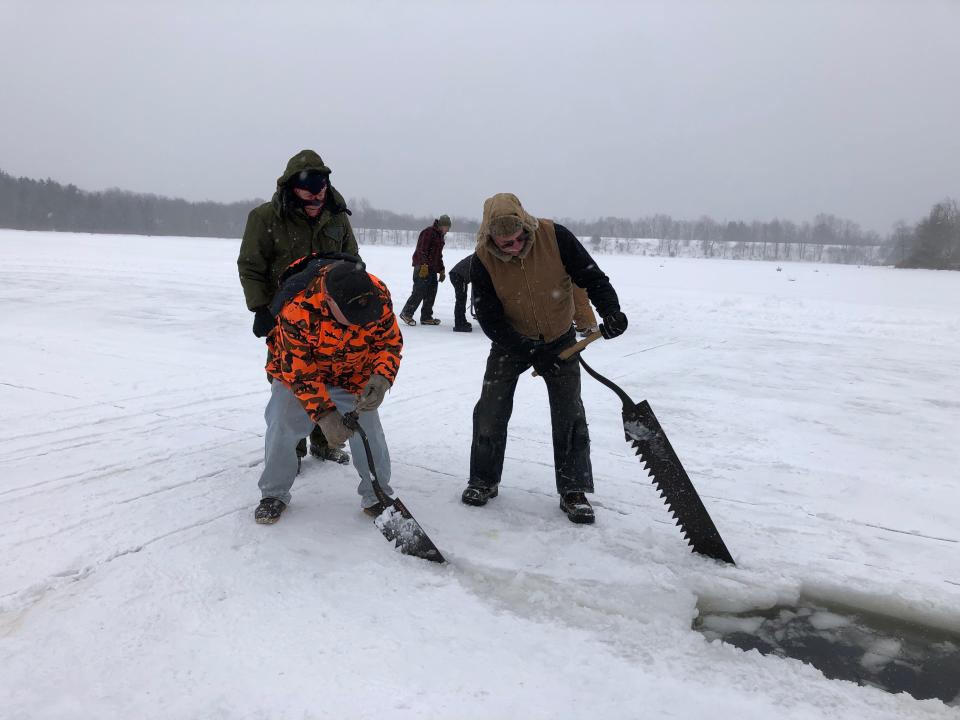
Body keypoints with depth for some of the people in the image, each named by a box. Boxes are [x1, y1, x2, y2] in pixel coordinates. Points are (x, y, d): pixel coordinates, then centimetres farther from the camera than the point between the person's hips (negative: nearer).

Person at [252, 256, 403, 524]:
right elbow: (297, 370, -29)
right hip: (295, 366, -1)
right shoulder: (297, 308, -38)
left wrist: (381, 378, -31)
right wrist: (324, 414, -35)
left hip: (353, 373, 2)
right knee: (282, 427, -8)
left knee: (368, 430, -7)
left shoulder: (378, 295, -29)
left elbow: (390, 340, -13)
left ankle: (376, 496, 15)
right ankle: (274, 493, 18)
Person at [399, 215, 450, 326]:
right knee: (419, 292, -10)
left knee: (431, 293, 6)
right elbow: (422, 250, -18)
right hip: (422, 268, -9)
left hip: (432, 269, 9)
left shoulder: (440, 236, 21)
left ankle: (426, 317, 11)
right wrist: (424, 265, -25)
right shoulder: (428, 232, -9)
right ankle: (406, 313, 0)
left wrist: (441, 270, 25)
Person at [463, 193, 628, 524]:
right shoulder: (483, 260, -20)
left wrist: (610, 311, -32)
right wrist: (521, 347, -26)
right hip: (510, 339, 1)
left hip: (559, 338, 0)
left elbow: (591, 277, -15)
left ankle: (573, 491, 7)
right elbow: (488, 316, -17)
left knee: (569, 414, -4)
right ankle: (483, 480, 16)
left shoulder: (555, 237, -22)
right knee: (491, 409, -3)